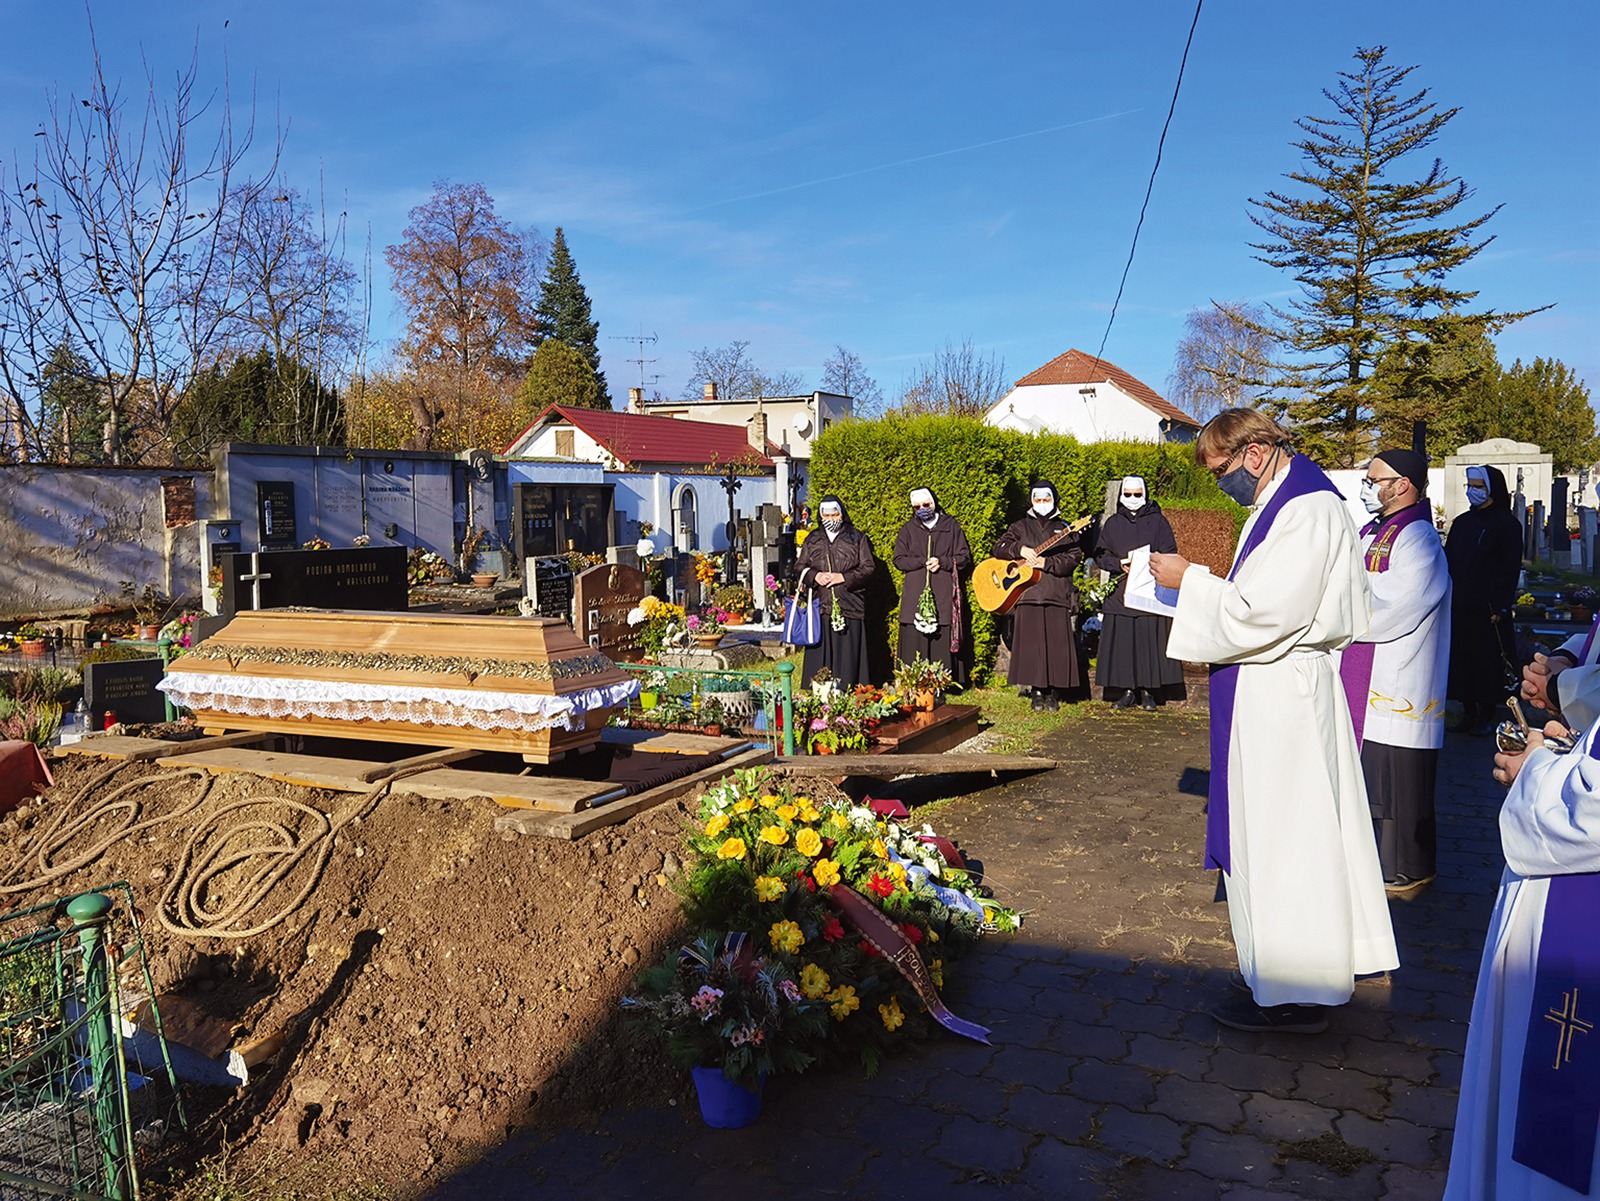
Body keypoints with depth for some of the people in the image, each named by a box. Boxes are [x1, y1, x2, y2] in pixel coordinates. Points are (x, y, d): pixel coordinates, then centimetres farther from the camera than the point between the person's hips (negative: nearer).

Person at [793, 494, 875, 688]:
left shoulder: (857, 538, 7)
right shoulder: (812, 540, 15)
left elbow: (868, 568, 2)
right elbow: (799, 567, 15)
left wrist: (844, 577, -10)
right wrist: (814, 576, -6)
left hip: (849, 606, -2)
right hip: (820, 605, 2)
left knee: (847, 655, -4)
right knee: (820, 654, 0)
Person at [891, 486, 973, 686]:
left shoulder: (951, 526, 12)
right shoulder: (908, 529, 15)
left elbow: (965, 558, 9)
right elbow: (899, 560, 8)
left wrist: (942, 562, -6)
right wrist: (923, 562, -6)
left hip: (944, 594, -1)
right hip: (915, 594, 1)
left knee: (943, 640, -7)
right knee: (914, 641, -6)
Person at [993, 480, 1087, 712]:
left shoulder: (1065, 530, 13)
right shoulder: (1020, 527, 14)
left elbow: (1074, 557, 0)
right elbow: (999, 549, 3)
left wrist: (1046, 562, -13)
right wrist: (1020, 549, -15)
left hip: (1057, 595, 0)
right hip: (1027, 593, 0)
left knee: (1057, 645, -2)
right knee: (1031, 643, -2)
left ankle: (1053, 692, 8)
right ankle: (1038, 691, 7)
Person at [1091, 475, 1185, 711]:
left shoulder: (1158, 521, 8)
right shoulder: (1112, 523, 14)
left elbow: (1170, 554, 3)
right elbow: (1100, 554, 10)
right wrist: (1119, 564, -8)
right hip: (1120, 592, 2)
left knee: (1150, 642, -4)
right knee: (1122, 643, -2)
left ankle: (1148, 691, 3)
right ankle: (1127, 691, 5)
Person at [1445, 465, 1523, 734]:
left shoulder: (1507, 525, -4)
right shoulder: (1461, 522, 14)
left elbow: (1510, 569, -8)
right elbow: (1447, 562, 16)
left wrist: (1500, 607, -14)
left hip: (1487, 609, -6)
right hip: (1458, 606, 6)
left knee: (1487, 661, -1)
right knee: (1460, 659, 7)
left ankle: (1487, 715, 9)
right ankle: (1469, 713, 16)